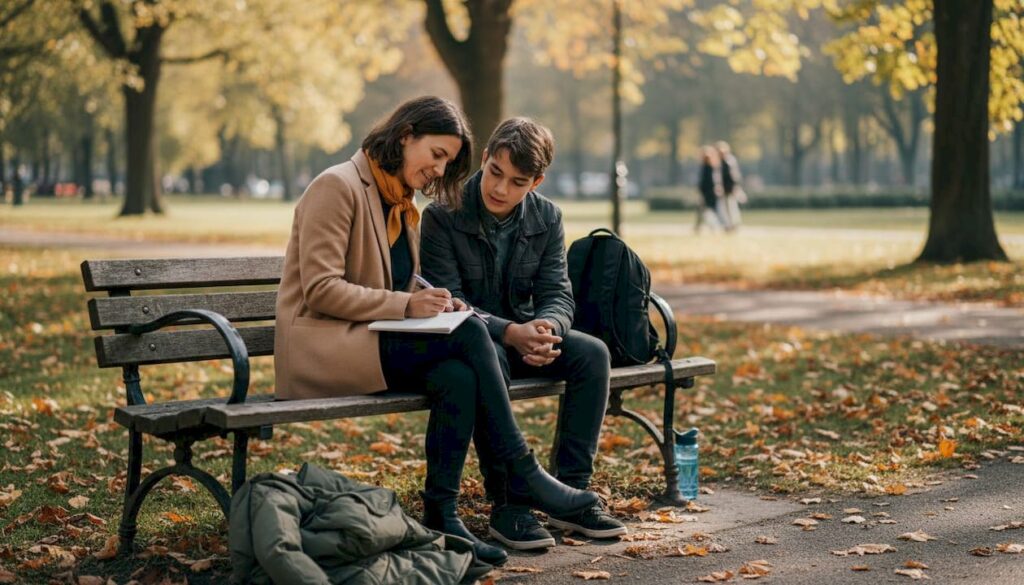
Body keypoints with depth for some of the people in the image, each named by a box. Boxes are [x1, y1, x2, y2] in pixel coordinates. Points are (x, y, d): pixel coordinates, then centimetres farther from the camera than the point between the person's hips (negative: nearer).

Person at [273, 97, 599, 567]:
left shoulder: (404, 207, 18)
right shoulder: (338, 186, -8)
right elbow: (319, 289, -16)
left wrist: (432, 304, 0)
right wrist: (406, 306, -20)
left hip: (369, 342, 8)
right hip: (323, 347, -8)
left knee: (458, 378, -26)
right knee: (468, 334, -25)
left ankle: (441, 518, -20)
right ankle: (522, 472, -15)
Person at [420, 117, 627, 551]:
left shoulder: (547, 218, 0)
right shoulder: (442, 215, -14)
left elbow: (558, 294, -4)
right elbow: (449, 302, -19)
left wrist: (545, 328, -31)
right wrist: (510, 333, -36)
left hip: (523, 334, 5)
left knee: (592, 353, -22)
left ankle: (572, 492, -18)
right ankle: (507, 502, -31)